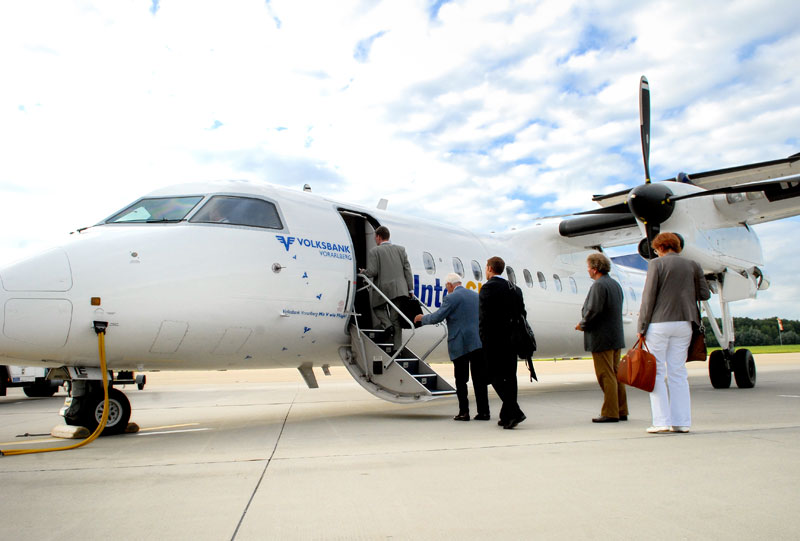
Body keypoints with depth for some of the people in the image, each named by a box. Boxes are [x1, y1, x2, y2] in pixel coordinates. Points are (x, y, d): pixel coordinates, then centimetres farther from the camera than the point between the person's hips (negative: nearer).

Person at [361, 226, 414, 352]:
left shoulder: (373, 251, -2)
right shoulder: (401, 249, 11)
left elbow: (372, 271, -11)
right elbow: (407, 270, 7)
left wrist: (363, 272, 12)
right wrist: (410, 289, 8)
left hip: (383, 288, -3)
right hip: (400, 290, 3)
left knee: (377, 308, 25)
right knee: (396, 319, 8)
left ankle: (387, 325, 0)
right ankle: (397, 349, 6)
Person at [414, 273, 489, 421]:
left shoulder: (451, 298, -7)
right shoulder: (476, 296, 14)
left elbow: (436, 317, -8)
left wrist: (422, 318, 10)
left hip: (460, 345, -6)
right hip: (479, 343, 6)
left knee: (461, 381, 4)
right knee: (480, 380, 7)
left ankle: (463, 412, 5)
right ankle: (483, 412, 8)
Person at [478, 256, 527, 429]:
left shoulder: (489, 287, -9)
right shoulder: (514, 288, 14)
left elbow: (484, 317, -15)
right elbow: (521, 313, 14)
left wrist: (484, 340, -10)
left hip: (495, 340, -7)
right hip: (511, 340, 8)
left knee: (497, 377, -4)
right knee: (510, 376, 10)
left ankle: (514, 412, -13)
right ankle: (507, 416, 16)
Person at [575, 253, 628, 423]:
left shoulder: (599, 285, -15)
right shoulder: (615, 284, 14)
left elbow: (593, 310, -22)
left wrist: (582, 324, -5)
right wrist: (586, 323, 15)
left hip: (601, 338, -9)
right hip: (616, 336, 9)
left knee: (606, 376, -4)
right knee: (616, 374, 14)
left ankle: (610, 413, 0)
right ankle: (621, 411, 19)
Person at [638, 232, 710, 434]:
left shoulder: (656, 264, -4)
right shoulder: (692, 265, 9)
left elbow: (648, 297, -8)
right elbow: (704, 294, 8)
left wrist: (642, 326, -5)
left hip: (659, 323, -4)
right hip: (684, 323, 5)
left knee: (656, 372, 2)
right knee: (678, 373, 10)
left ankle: (662, 421, -2)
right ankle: (681, 422, 10)